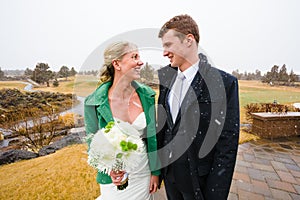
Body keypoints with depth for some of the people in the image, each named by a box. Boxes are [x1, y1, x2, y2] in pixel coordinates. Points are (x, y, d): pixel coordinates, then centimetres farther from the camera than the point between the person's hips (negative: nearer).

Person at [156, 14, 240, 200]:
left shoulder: (224, 82, -17)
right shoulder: (165, 76, -2)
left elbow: (228, 144, -14)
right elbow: (162, 122, 3)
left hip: (199, 177, -4)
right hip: (169, 173, 5)